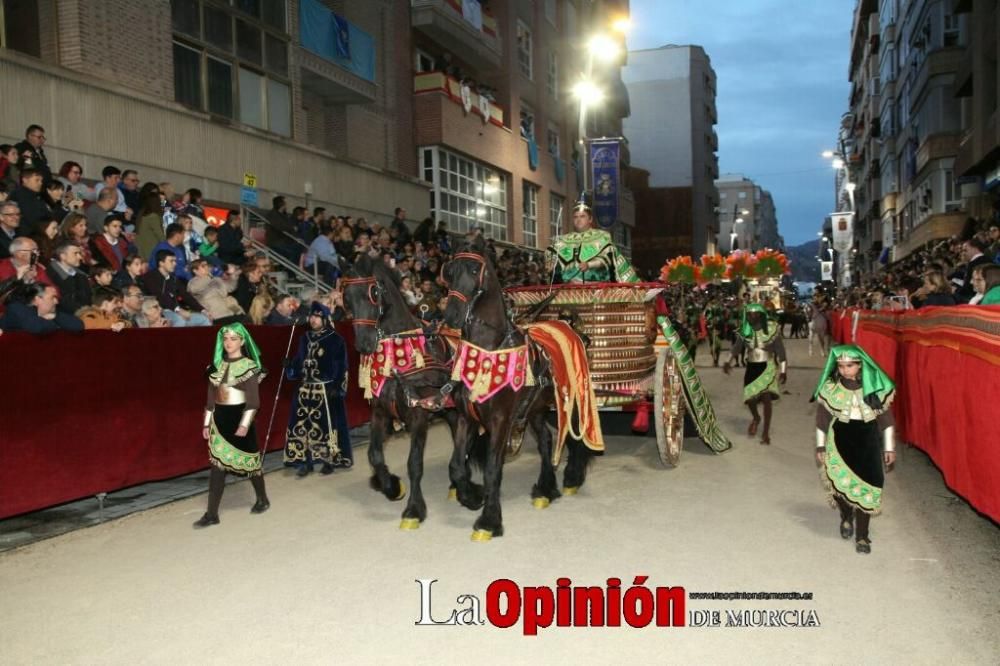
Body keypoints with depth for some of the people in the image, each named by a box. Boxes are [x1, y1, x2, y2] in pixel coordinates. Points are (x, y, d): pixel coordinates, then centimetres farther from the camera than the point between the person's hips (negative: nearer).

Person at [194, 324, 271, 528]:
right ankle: (212, 513, 6)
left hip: (239, 418, -5)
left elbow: (253, 400, -13)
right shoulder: (217, 365, 7)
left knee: (249, 461, 7)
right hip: (220, 419, 5)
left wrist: (245, 424, -21)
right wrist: (207, 423, 10)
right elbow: (211, 397, 11)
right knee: (217, 464, 1)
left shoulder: (249, 366, -9)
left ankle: (262, 500, 29)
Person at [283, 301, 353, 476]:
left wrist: (338, 387, -15)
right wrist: (290, 367, -4)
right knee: (302, 424, 5)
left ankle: (329, 460, 13)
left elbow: (341, 367, -8)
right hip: (306, 389, 6)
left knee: (327, 425, -2)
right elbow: (299, 361, 16)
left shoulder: (336, 340, -6)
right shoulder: (305, 338, 10)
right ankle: (306, 461, 15)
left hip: (327, 390, -5)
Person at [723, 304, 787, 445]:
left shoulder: (771, 329, -5)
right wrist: (729, 362, -12)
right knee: (750, 398, -1)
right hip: (751, 367, 3)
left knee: (766, 398, -17)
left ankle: (766, 432, -6)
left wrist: (783, 370, -1)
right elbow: (736, 348, 5)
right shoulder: (744, 330, 3)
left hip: (768, 367, -3)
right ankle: (756, 418, 34)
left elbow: (780, 350, 0)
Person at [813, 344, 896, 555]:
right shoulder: (829, 388, -5)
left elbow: (886, 418, 3)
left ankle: (862, 536, 17)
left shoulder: (875, 388, -5)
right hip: (840, 440, 0)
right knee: (839, 481, -14)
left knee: (865, 487, 1)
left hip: (868, 442, 0)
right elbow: (822, 418, 4)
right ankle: (846, 516, 19)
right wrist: (820, 447, 5)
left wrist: (889, 448, 5)